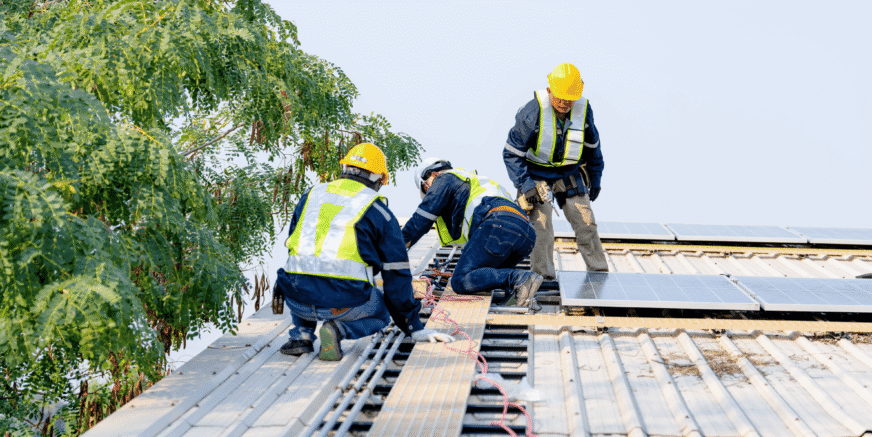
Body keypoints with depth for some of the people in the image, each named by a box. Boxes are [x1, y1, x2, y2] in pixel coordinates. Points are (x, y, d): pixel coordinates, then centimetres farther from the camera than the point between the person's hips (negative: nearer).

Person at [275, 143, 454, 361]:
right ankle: (339, 329, -4)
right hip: (345, 303, -4)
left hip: (299, 301, 4)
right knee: (380, 312, 28)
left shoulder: (311, 196, 17)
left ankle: (301, 335, 13)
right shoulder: (378, 212, 6)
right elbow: (397, 275, 9)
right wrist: (414, 328, 17)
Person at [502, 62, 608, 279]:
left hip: (569, 174, 4)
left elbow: (592, 146, 8)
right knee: (541, 228, -13)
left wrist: (595, 179, 13)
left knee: (586, 223, 3)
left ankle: (600, 274, 16)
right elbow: (512, 153, -16)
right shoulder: (532, 112, -24)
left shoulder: (583, 109, -11)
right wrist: (525, 186, -21)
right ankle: (544, 277, 0)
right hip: (537, 174, -4)